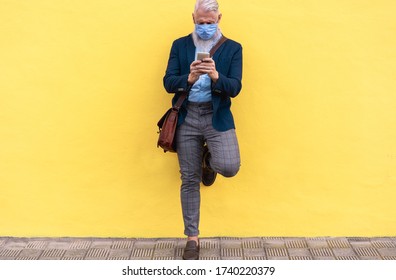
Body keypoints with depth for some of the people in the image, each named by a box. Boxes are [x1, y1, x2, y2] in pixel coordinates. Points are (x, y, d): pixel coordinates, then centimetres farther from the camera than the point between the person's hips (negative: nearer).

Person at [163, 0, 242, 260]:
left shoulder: (233, 48, 3)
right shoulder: (180, 45, 6)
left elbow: (235, 88, -7)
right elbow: (168, 83, -2)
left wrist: (216, 76, -27)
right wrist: (188, 78, -22)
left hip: (217, 117, -1)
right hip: (187, 117, 1)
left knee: (229, 166, -23)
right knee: (189, 180, 5)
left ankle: (209, 160, 16)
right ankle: (192, 238, 20)